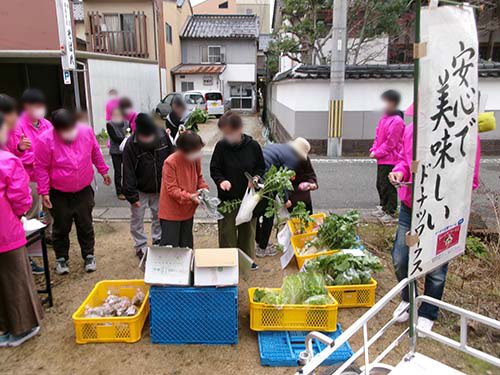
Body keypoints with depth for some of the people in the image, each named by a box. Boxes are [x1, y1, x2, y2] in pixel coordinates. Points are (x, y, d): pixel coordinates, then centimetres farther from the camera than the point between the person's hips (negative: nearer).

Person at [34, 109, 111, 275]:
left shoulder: (86, 132, -10)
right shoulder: (46, 140, -18)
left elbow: (96, 153, 8)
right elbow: (41, 168, -10)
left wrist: (103, 171, 17)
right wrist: (44, 192, -10)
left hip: (84, 191, 2)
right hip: (59, 194, -2)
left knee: (86, 226, 11)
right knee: (61, 228, 10)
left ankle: (88, 255, 27)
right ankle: (61, 258, 29)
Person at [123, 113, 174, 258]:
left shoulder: (163, 135, -14)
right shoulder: (131, 144, -22)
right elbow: (128, 172, -19)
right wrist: (132, 195, -18)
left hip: (160, 188, 3)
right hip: (140, 190, -3)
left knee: (159, 216, 17)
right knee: (137, 219, 8)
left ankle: (158, 242, 36)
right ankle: (141, 247, 26)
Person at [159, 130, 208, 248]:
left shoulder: (196, 158, -4)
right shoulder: (170, 162, -22)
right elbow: (171, 189, -20)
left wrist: (203, 188, -6)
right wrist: (189, 197, -30)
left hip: (188, 211, 6)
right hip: (171, 213, -6)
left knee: (186, 246, 17)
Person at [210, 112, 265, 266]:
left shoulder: (253, 146, -6)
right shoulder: (221, 146, -7)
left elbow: (261, 167, 8)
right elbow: (214, 169, 0)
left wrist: (256, 177, -12)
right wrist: (221, 180, -20)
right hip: (227, 197, -1)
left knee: (248, 230, 13)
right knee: (227, 232, 4)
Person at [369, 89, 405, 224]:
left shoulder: (397, 121, -17)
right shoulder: (384, 118, 12)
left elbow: (390, 143, -18)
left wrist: (377, 153, -14)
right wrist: (374, 150, 4)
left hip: (390, 159, -9)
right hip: (382, 159, 10)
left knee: (388, 187, -3)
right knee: (380, 184, 18)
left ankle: (390, 212, 6)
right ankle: (383, 207, 32)